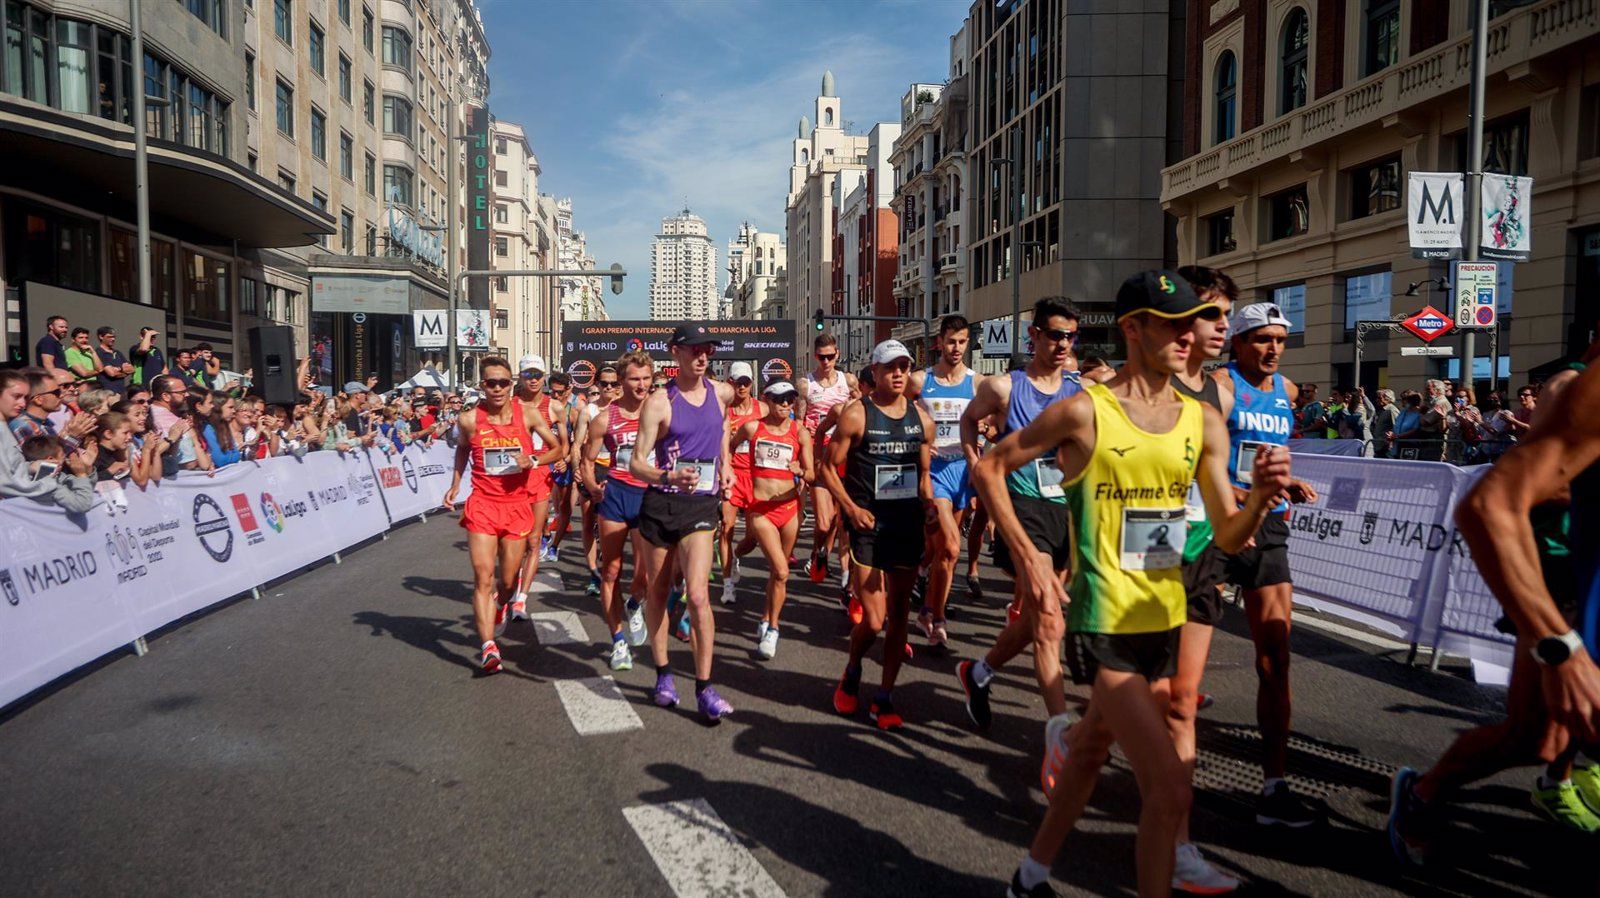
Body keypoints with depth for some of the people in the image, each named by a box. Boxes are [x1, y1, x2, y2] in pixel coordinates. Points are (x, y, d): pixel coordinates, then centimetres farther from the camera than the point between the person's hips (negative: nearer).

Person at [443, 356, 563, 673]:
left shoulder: (527, 415, -4)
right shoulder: (470, 420, -4)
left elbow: (558, 448, 5)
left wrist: (533, 460, -14)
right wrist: (455, 484, 9)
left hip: (517, 505, 1)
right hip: (482, 505, -1)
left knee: (508, 581, 9)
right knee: (483, 578, -12)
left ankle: (500, 603, 46)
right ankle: (488, 647, -14)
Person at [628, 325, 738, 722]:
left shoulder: (722, 392, 4)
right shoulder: (659, 402, -8)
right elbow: (636, 463, -12)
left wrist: (725, 464, 23)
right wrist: (667, 476, -31)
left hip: (701, 504, 1)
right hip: (660, 503, -1)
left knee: (698, 594, -12)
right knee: (658, 592, 10)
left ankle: (704, 688, -7)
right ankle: (663, 674, 25)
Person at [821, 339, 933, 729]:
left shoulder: (921, 418, 9)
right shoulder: (857, 414, -6)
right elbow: (828, 467, -3)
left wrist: (928, 502, -3)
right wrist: (851, 508, -15)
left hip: (908, 525, 5)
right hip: (868, 526, -5)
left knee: (899, 614, 7)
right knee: (873, 621, -8)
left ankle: (884, 699, 19)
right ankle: (852, 671, 24)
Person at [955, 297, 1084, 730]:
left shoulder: (1082, 393, 6)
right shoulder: (1004, 387, -1)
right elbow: (968, 420, 17)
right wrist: (978, 466, 8)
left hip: (1067, 508, 5)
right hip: (1024, 506, -5)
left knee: (1034, 617, 17)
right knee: (1050, 623, -13)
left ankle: (979, 672, 43)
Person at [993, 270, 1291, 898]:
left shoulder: (1204, 422, 4)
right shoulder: (1084, 412, -11)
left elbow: (1227, 537, 4)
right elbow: (989, 469, -2)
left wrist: (1260, 497, -17)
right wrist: (1027, 556, -9)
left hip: (1166, 622, 6)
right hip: (1107, 627, -6)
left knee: (1092, 752, 22)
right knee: (1170, 789, -13)